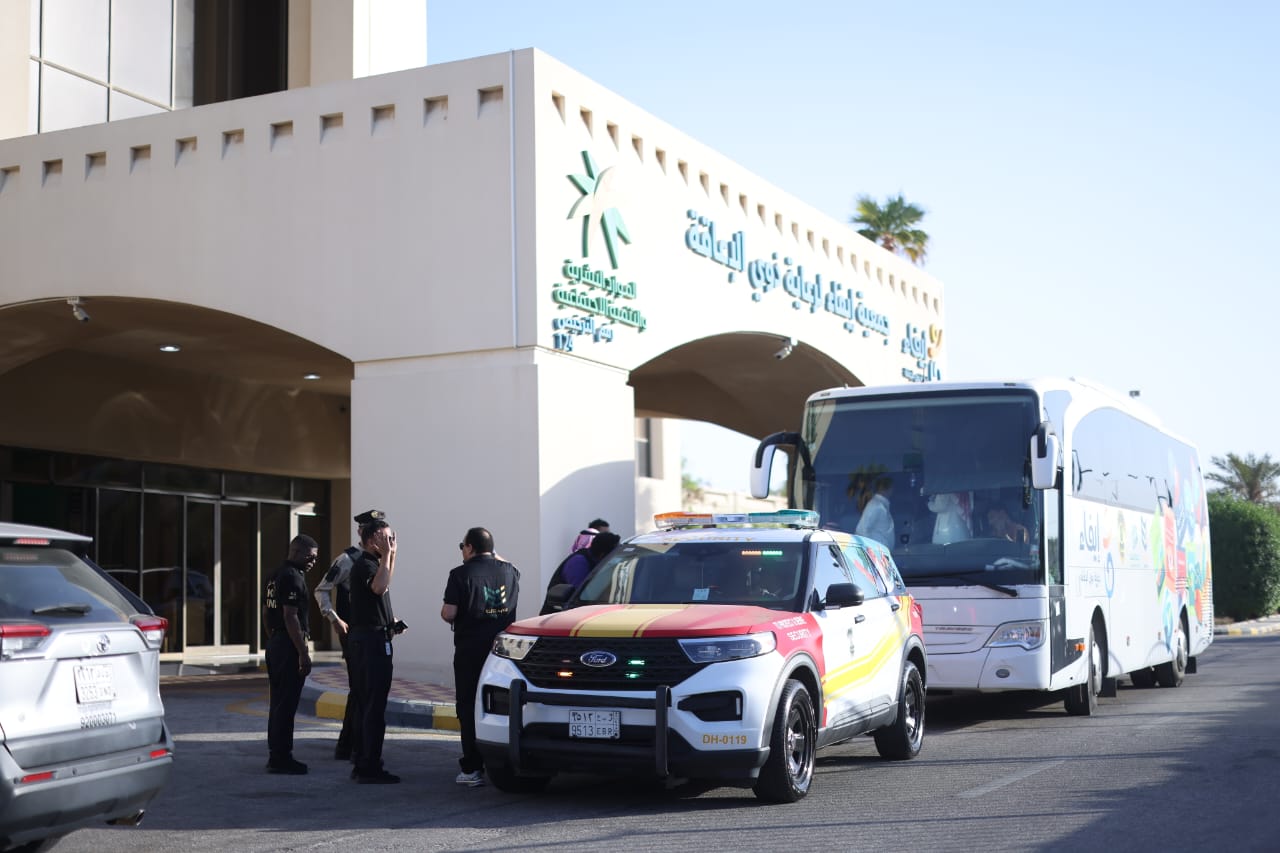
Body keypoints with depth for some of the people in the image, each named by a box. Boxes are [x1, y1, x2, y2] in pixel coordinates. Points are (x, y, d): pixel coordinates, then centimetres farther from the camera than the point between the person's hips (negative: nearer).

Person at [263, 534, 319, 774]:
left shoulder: (275, 576, 16)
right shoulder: (293, 578, -15)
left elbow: (266, 613, 22)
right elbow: (290, 617, -21)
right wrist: (303, 653, -21)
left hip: (274, 644, 10)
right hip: (289, 646, -10)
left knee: (278, 702, 14)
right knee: (286, 704, -7)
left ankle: (276, 754, 19)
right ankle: (281, 757, -5)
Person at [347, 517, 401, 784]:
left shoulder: (372, 562, 17)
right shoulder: (364, 564, -14)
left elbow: (385, 584, 38)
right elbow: (379, 587, -35)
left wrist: (392, 555, 28)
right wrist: (386, 554, -27)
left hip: (363, 640, 11)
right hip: (372, 639, -11)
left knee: (364, 704, 14)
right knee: (374, 706, -9)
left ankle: (361, 763, 20)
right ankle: (370, 768, -8)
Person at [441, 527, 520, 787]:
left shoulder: (461, 574, -10)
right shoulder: (510, 571, 5)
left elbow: (448, 613, -15)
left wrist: (454, 618, 9)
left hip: (470, 650, -4)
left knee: (469, 708, 3)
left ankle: (472, 769, 1)